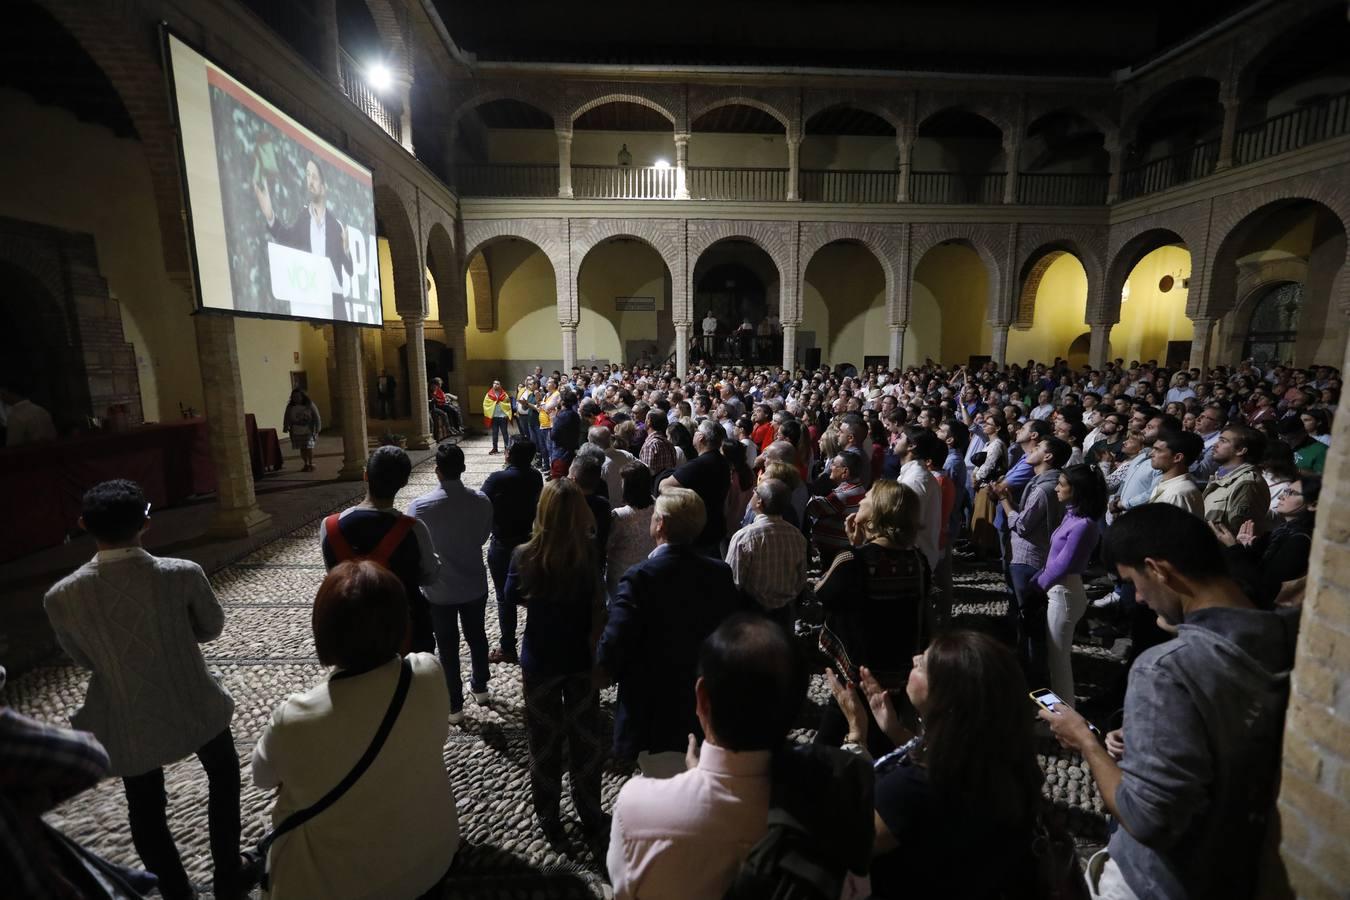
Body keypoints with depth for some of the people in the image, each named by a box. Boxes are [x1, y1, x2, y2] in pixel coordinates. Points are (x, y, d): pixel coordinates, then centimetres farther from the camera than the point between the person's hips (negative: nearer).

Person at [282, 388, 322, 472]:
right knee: (302, 448, 6)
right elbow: (287, 418, 10)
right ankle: (306, 464, 16)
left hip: (308, 431, -3)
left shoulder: (309, 405, -1)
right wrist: (286, 427, -1)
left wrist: (317, 429, -3)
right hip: (296, 432, 3)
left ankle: (311, 464, 0)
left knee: (309, 447, -10)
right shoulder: (290, 407, 7)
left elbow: (316, 417, -1)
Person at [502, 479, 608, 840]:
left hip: (540, 659, 0)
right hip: (582, 657, 1)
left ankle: (549, 818, 35)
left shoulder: (525, 555, -20)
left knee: (544, 739, 20)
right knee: (585, 736, 20)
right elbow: (600, 607, -10)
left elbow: (513, 596, 0)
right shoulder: (592, 554, -21)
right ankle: (590, 813, 37)